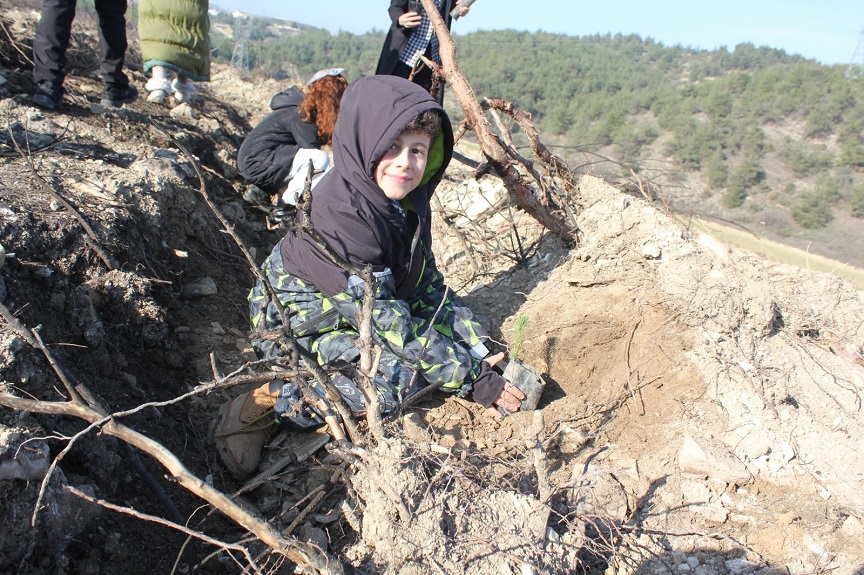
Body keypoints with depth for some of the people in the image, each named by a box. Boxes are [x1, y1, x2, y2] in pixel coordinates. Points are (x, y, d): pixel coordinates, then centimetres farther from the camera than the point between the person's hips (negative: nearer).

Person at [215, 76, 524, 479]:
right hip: (295, 323, -8)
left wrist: (482, 354, -10)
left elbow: (428, 287, 0)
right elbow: (384, 317, -30)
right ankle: (270, 403, -16)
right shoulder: (339, 211, -29)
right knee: (405, 374, -27)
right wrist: (471, 378, -26)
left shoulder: (408, 204, -4)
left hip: (353, 316, 8)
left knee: (454, 332, 1)